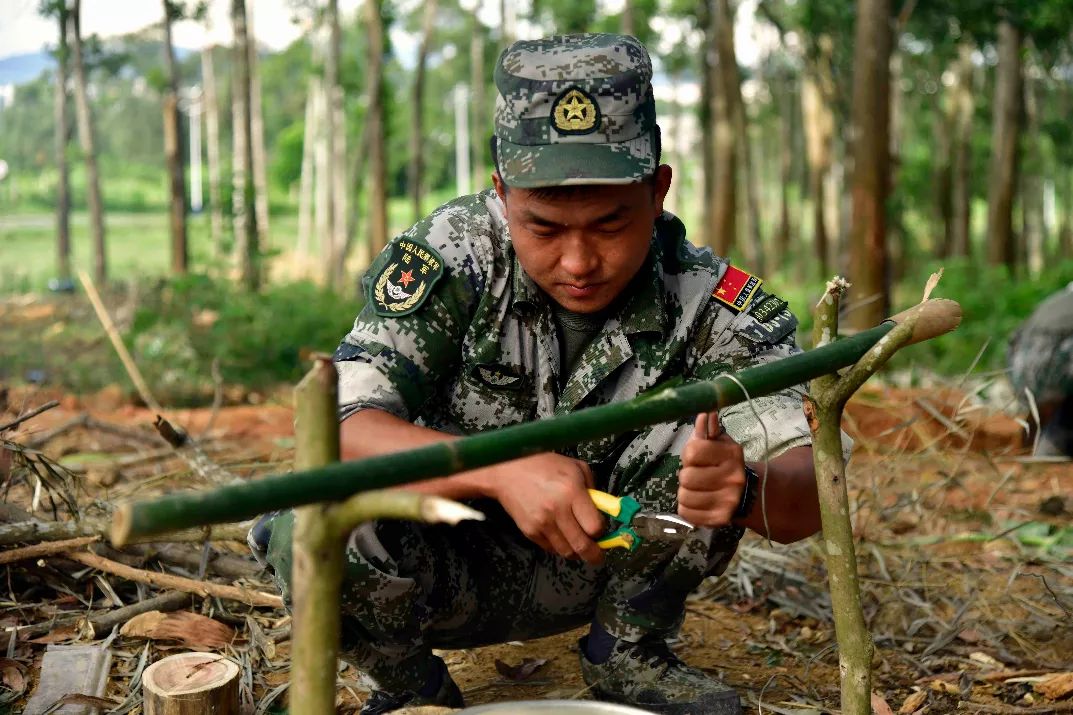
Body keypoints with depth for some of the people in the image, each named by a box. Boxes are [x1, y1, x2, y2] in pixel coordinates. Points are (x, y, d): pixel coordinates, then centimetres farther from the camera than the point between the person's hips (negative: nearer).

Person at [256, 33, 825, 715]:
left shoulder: (711, 303, -17)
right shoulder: (453, 255, -21)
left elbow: (807, 498, -23)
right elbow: (338, 430, -30)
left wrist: (746, 486, -48)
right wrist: (504, 469, -46)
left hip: (601, 568, 1)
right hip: (448, 563, -1)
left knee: (707, 424, -23)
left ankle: (627, 654, 0)